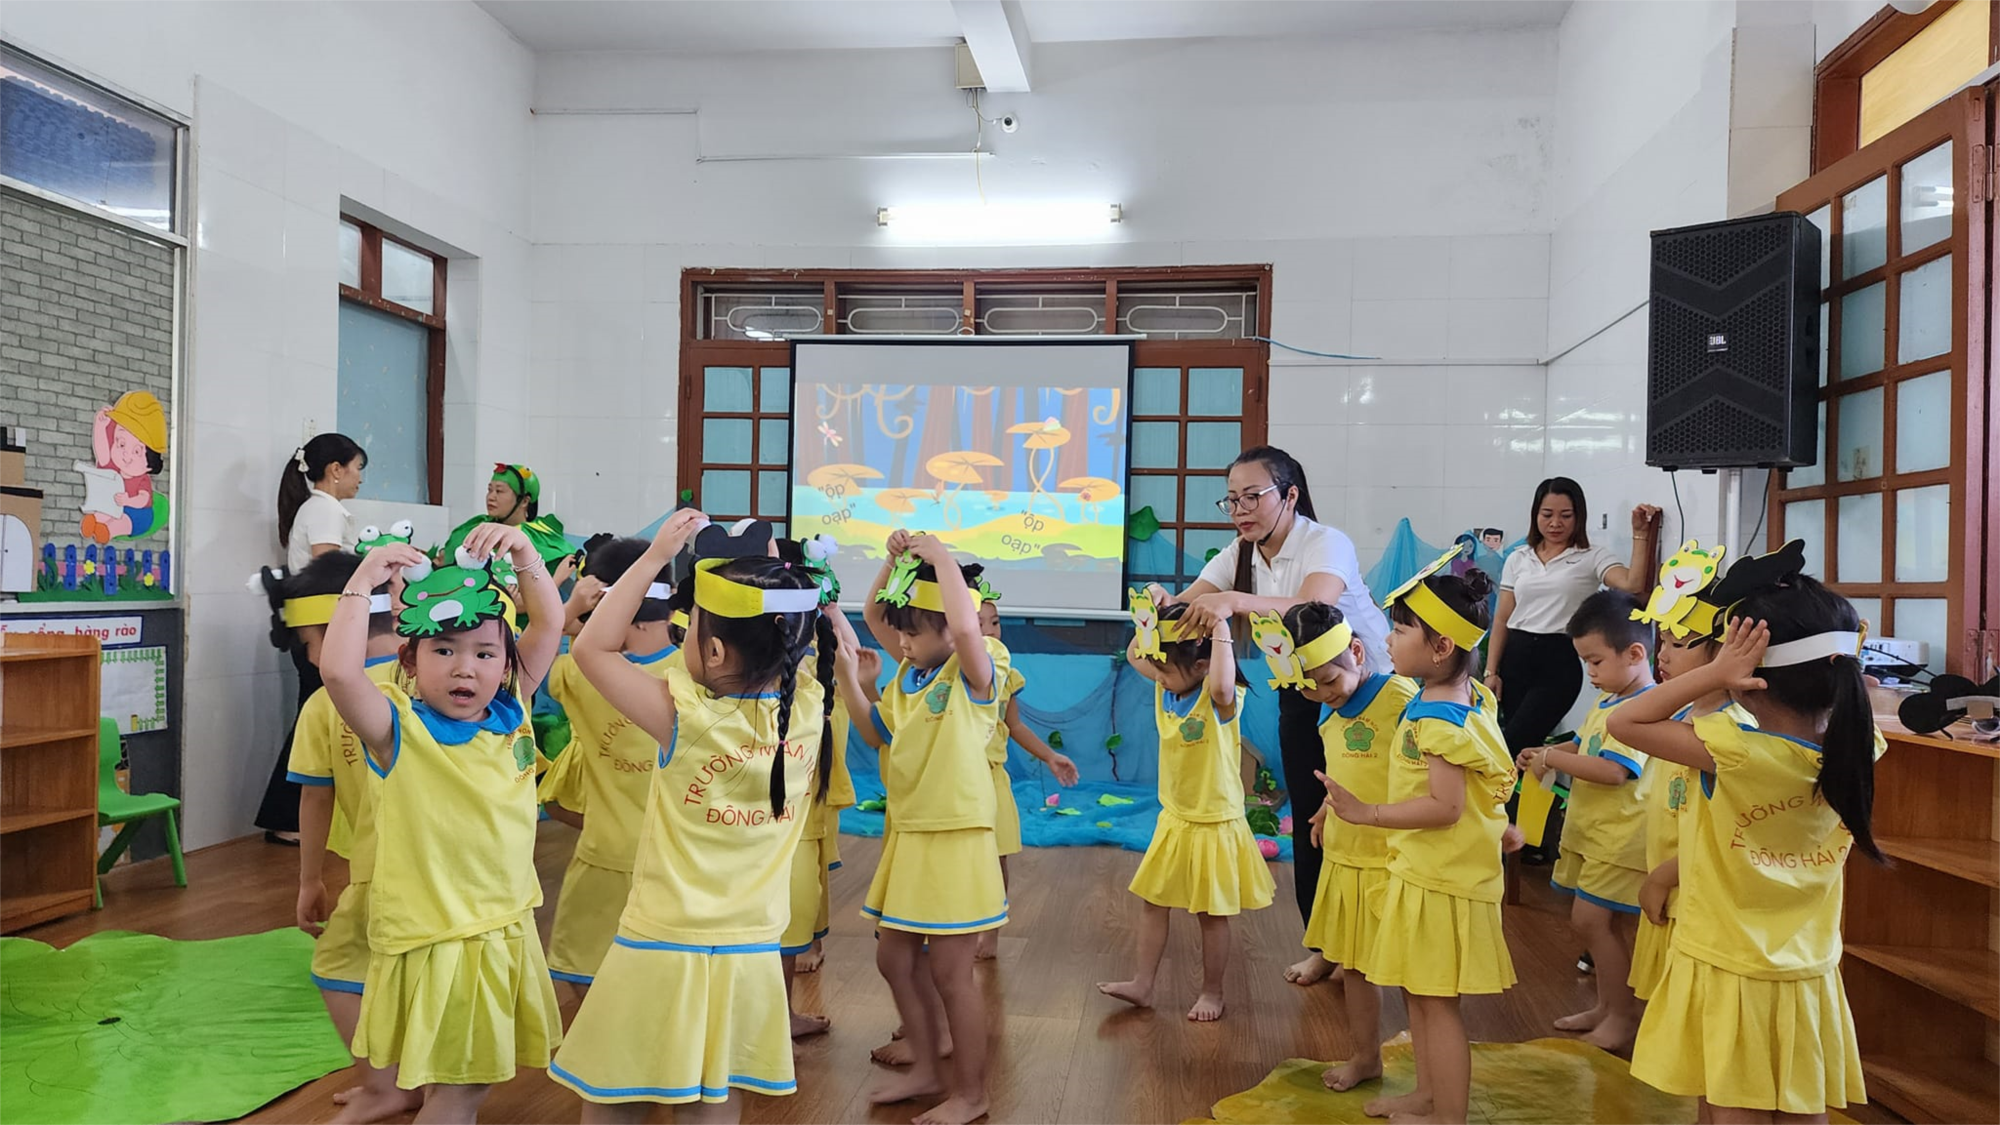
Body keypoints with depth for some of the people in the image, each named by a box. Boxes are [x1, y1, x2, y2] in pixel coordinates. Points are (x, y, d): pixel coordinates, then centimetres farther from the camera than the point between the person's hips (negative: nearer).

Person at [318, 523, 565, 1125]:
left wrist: (523, 554, -10)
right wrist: (364, 581, -26)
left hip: (508, 922, 5)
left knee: (477, 1074, 19)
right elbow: (339, 673, -31)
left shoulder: (510, 709, 1)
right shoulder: (399, 727, -13)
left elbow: (550, 623, 2)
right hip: (435, 933, -5)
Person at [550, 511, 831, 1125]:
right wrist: (793, 583, 6)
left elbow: (591, 648, -9)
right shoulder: (808, 707, -7)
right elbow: (828, 640, 15)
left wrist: (656, 554, -10)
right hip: (753, 954, 5)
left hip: (664, 948, -4)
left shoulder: (687, 719, -19)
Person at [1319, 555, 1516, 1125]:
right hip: (1423, 870, 10)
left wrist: (1368, 813, -29)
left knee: (1436, 1002, 1)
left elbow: (1445, 805, -29)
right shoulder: (1467, 693, 6)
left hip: (1438, 881, -10)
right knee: (1418, 992, 21)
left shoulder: (1437, 718, -24)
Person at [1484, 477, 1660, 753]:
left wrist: (1640, 534, -19)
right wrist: (1491, 671, 4)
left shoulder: (1593, 558, 1)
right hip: (1515, 658, 4)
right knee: (1525, 746, 7)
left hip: (1560, 662, -4)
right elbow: (1502, 619, 10)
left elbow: (1633, 586, -18)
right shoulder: (1518, 559, 11)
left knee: (1511, 744, -10)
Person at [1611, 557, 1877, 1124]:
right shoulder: (1853, 753, -8)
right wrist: (1837, 668, -1)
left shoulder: (1735, 753, -25)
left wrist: (1713, 674, -22)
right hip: (1809, 982, 6)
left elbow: (1623, 721, -18)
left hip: (1728, 976, -5)